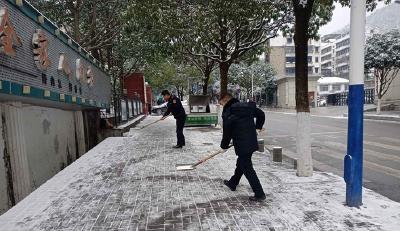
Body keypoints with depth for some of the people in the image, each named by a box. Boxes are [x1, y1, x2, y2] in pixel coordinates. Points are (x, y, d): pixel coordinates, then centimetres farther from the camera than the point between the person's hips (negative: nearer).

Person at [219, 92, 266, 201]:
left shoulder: (228, 113, -12)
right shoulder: (247, 107, 7)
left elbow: (227, 132, -8)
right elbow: (261, 114, 18)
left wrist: (224, 145, 8)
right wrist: (258, 126, 32)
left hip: (242, 145, -8)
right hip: (252, 142, 9)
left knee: (247, 169, 1)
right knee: (241, 163, 23)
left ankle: (259, 194, 6)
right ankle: (233, 183, 41)